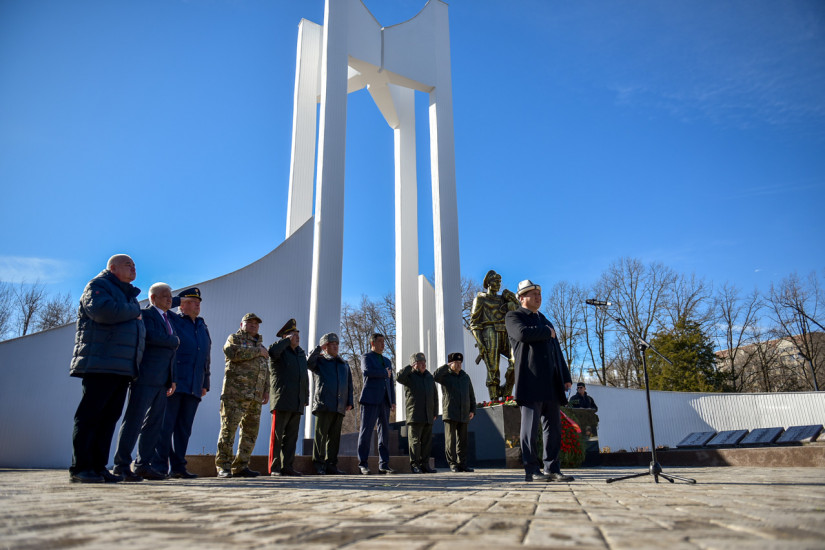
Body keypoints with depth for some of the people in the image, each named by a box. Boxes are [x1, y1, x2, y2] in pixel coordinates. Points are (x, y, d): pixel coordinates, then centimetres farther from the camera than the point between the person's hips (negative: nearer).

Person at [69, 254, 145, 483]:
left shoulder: (129, 295, 27)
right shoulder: (98, 286, 1)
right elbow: (104, 311, -20)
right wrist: (133, 311, -5)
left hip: (122, 369, 8)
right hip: (100, 366, -8)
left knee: (109, 417, 6)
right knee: (89, 415, -7)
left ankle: (98, 467, 9)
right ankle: (80, 467, -3)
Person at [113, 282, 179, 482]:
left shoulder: (167, 320, 23)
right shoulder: (146, 314, -2)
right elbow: (152, 337, -21)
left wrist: (172, 379, 15)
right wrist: (175, 341, -4)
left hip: (161, 381, 8)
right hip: (145, 377, -8)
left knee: (154, 423, 8)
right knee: (134, 420, -6)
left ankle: (143, 465, 13)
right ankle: (122, 466, 0)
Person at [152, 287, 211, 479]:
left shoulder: (203, 326, 21)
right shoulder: (171, 320, 6)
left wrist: (205, 383, 18)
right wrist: (176, 300, -2)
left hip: (194, 387, 5)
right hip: (173, 383, -5)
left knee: (184, 428, 7)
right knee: (166, 425, -5)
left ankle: (177, 467, 12)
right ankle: (159, 466, 0)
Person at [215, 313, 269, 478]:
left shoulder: (261, 345, 27)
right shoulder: (234, 338, 8)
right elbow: (233, 353, -16)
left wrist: (266, 390, 14)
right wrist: (257, 351, -7)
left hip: (255, 396, 6)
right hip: (235, 393, -6)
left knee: (251, 432, 4)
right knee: (229, 428, -8)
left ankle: (240, 467, 10)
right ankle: (223, 466, -3)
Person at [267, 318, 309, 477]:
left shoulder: (301, 353, 20)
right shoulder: (280, 351, 0)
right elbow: (272, 351, -28)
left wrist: (306, 399, 17)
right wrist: (287, 340, -14)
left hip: (297, 404, 6)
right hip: (282, 402, -6)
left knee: (291, 436, 7)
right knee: (277, 435, -4)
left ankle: (288, 466, 12)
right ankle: (274, 468, 0)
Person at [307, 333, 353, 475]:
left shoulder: (344, 364, 24)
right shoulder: (320, 361, 10)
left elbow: (349, 384, 23)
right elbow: (309, 362, -14)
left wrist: (350, 402, 12)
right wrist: (319, 348, -5)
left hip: (340, 407, 5)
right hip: (324, 404, -5)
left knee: (335, 436, 6)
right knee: (321, 434, -5)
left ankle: (331, 464, 12)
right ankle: (319, 464, 2)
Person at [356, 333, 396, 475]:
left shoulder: (387, 361, 24)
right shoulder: (366, 357, 5)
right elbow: (367, 371, -17)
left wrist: (393, 401, 10)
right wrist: (385, 373, -5)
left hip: (384, 401, 6)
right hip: (370, 399, -6)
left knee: (385, 432, 4)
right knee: (366, 431, -6)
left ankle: (384, 465, 8)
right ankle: (363, 464, 0)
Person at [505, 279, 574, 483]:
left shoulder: (545, 321, 27)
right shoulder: (513, 317, 5)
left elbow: (556, 350, 24)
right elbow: (523, 333, -18)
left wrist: (566, 376, 16)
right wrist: (547, 332, -3)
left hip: (551, 383, 7)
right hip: (530, 382, -7)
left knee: (554, 427, 6)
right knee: (530, 427, -5)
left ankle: (552, 469, 12)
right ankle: (532, 470, 0)